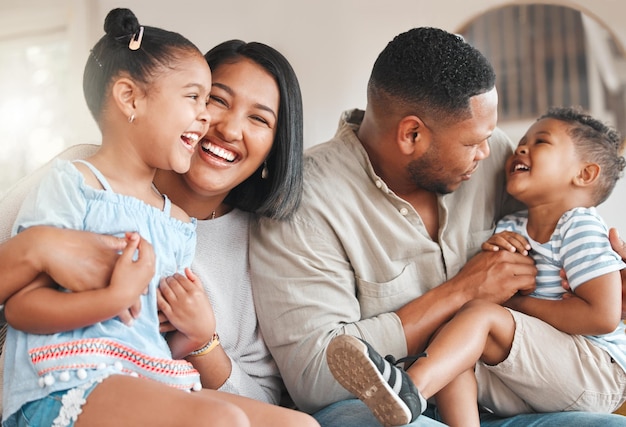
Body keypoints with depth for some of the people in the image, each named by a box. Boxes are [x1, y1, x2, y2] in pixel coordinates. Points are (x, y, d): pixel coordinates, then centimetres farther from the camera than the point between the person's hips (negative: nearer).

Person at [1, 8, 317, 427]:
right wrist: (117, 297, -19)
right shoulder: (73, 184, -1)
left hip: (156, 387, 7)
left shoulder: (180, 224, 19)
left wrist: (200, 334, 1)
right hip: (68, 388, -7)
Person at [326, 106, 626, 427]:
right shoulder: (510, 228, 14)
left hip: (597, 372, -7)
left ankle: (411, 388, -50)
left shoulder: (581, 228, -8)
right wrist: (490, 254, -8)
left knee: (480, 314, -26)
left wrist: (518, 303, -11)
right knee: (456, 355, -17)